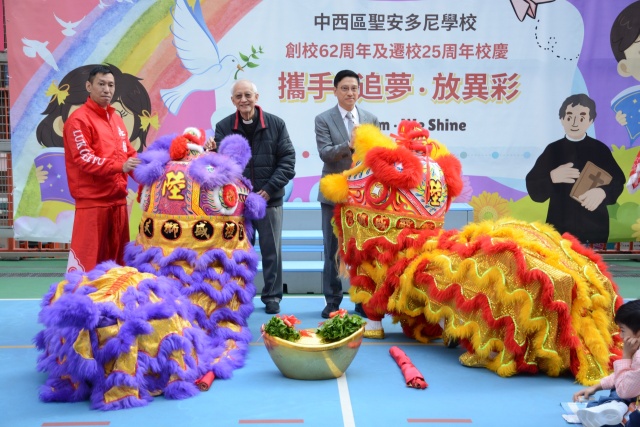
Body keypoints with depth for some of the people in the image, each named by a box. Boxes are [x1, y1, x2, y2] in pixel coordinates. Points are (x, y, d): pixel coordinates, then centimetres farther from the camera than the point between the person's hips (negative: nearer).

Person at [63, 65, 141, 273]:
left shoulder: (116, 119, 17)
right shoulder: (79, 119, -7)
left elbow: (128, 153, 18)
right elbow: (83, 158, -17)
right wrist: (119, 166, -29)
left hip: (118, 197, 7)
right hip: (92, 199, -7)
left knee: (117, 256, 12)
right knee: (87, 256, -5)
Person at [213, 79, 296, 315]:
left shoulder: (275, 124, 0)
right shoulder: (224, 126, 2)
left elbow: (288, 160, -2)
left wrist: (270, 189, -11)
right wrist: (211, 152, -25)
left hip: (269, 200, -1)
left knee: (271, 251, 7)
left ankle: (272, 297, 20)